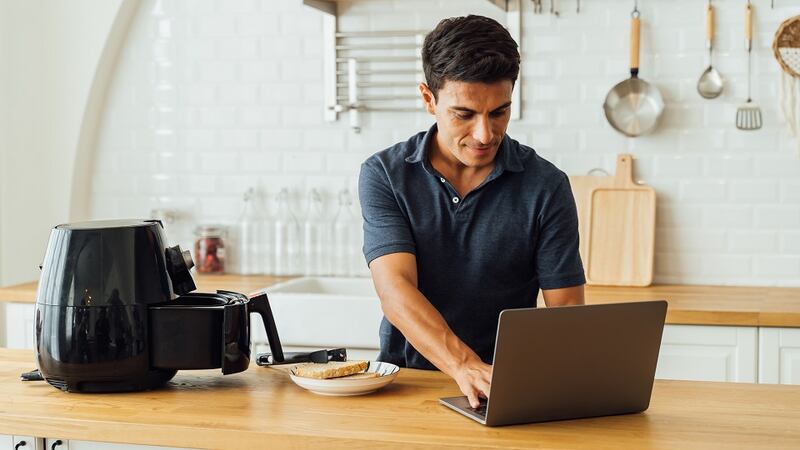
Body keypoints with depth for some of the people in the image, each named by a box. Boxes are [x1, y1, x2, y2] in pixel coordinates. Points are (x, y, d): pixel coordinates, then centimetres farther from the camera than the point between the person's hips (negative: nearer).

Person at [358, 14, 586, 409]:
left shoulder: (546, 186, -3)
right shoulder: (383, 174, -3)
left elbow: (565, 307, -2)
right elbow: (395, 291, -14)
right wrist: (465, 367, -31)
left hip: (509, 386, -1)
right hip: (404, 379, 1)